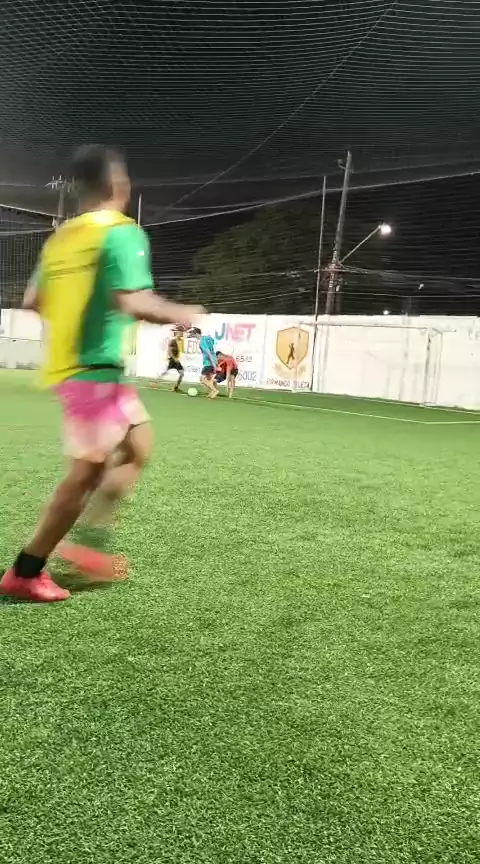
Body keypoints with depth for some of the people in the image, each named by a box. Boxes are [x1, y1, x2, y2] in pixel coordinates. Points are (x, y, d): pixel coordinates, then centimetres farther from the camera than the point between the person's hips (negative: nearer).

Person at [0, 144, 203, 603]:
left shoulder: (61, 235, 13)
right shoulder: (122, 232, -11)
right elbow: (135, 304, -23)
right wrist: (180, 314, -5)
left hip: (65, 364, 9)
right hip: (94, 368, -9)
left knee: (137, 445, 19)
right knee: (87, 472, -2)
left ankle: (84, 542, 19)